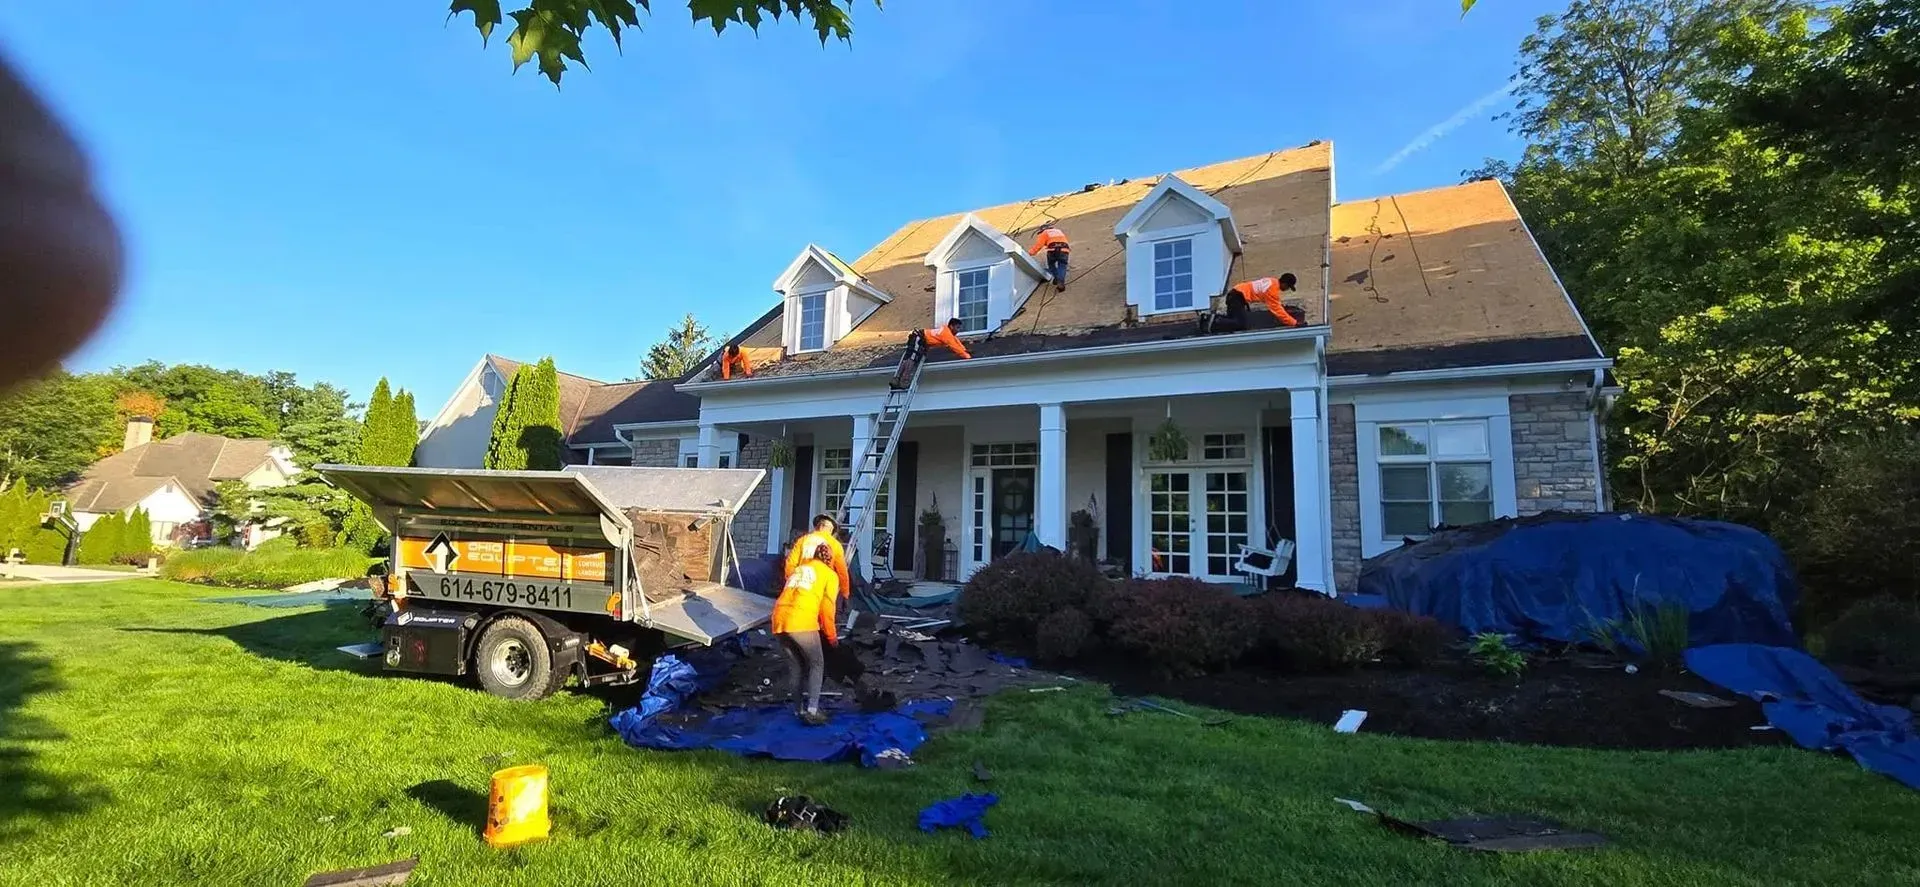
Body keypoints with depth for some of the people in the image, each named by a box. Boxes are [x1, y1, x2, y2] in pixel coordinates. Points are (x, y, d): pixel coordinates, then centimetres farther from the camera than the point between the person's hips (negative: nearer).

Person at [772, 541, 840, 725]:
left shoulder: (798, 568, 28)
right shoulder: (830, 575, 14)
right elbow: (827, 608, 7)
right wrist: (832, 636, 19)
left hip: (780, 620, 5)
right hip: (802, 622, -5)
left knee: (795, 665, 18)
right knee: (816, 664, 9)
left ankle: (798, 710, 22)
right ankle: (812, 711, 0)